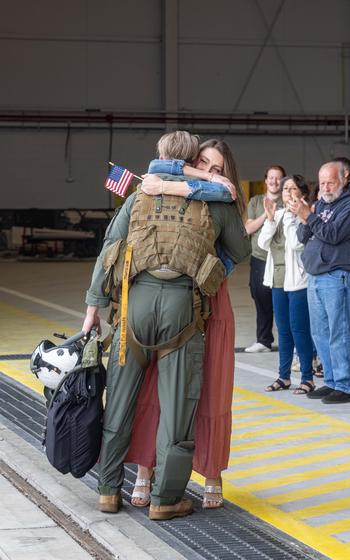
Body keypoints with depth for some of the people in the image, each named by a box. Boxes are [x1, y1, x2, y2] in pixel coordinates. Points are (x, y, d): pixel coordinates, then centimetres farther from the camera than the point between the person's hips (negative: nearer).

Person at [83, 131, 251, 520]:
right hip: (183, 303, -2)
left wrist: (94, 305, 13)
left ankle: (110, 490, 19)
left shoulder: (139, 198, 13)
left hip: (136, 298, 2)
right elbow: (241, 253, 24)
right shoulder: (215, 203, 11)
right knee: (177, 407, 5)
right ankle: (166, 499, 9)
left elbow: (108, 252, 9)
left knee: (119, 401, 12)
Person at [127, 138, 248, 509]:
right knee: (152, 389, -3)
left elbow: (223, 191, -20)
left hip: (209, 305, -1)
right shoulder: (169, 200, 9)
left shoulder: (222, 205, 4)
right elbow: (155, 168, -10)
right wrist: (200, 176, -12)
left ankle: (213, 478, 12)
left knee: (210, 395, 1)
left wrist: (167, 187, -23)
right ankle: (144, 471, 6)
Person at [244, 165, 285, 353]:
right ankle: (264, 340, 19)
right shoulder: (256, 201, 11)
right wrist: (266, 214, -9)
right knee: (262, 302, 9)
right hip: (259, 258, 3)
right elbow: (249, 228, 2)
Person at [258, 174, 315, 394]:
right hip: (278, 279, 7)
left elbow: (296, 243, -23)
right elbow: (263, 243, 3)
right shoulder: (279, 215, 11)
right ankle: (284, 376, 20)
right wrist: (270, 218, -9)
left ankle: (308, 378, 0)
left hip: (298, 279, -7)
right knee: (284, 330, 13)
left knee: (299, 329, -6)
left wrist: (290, 215, -17)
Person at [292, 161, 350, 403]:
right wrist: (305, 222, -7)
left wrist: (308, 216, -18)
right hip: (315, 277, 8)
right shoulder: (320, 204, 17)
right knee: (320, 333, 11)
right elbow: (302, 237, 14)